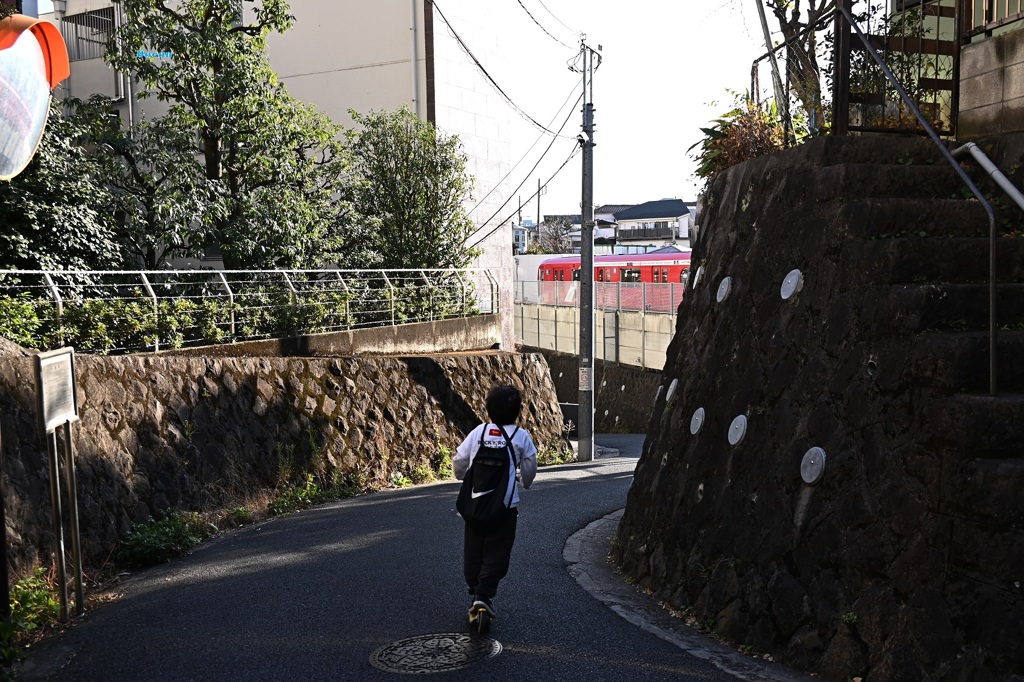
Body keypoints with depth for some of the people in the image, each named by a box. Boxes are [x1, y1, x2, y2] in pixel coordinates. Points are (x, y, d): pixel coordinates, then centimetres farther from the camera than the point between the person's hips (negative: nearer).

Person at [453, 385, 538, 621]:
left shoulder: (478, 432, 4)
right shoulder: (521, 436, -1)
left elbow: (459, 461, 5)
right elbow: (530, 468, 7)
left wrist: (463, 476, 28)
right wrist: (523, 482, 30)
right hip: (505, 503, -2)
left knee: (473, 549, 15)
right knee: (496, 553, 2)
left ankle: (475, 591, 23)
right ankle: (484, 595, -10)